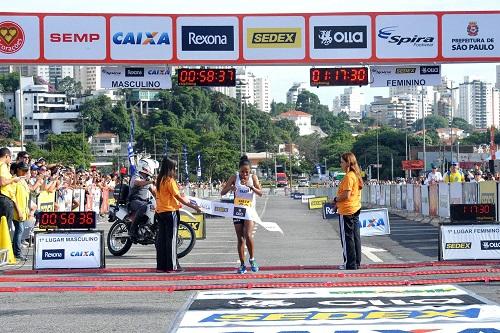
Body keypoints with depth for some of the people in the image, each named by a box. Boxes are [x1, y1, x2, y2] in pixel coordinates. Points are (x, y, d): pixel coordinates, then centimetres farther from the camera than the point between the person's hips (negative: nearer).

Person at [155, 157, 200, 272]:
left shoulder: (159, 180, 9)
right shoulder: (170, 180, -15)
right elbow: (178, 197, -16)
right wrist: (193, 206, -12)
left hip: (160, 211, 8)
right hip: (170, 211, -8)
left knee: (161, 239, 10)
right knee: (171, 239, -2)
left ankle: (161, 265, 13)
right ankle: (172, 265, 0)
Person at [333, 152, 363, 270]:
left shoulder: (348, 177, -17)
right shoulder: (356, 175, 12)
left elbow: (346, 195, -23)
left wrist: (336, 199, -6)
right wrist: (339, 202, 13)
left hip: (346, 210, -9)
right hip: (356, 208, 9)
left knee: (347, 238, -3)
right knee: (355, 237, 11)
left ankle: (350, 264, -1)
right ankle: (356, 262, 16)